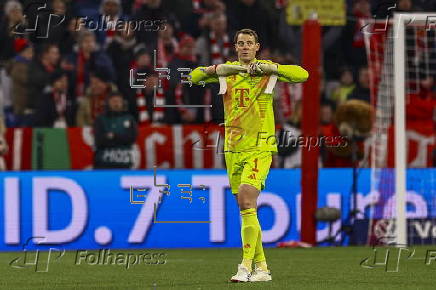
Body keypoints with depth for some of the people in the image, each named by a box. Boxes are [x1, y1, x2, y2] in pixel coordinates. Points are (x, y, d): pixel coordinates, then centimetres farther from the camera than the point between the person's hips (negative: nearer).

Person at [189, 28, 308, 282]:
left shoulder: (268, 70, 1)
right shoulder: (227, 71, 11)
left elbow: (302, 75, -11)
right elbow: (194, 77, 3)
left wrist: (270, 68, -20)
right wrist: (217, 69, -12)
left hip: (260, 148, -5)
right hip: (233, 147, 5)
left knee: (246, 201, -20)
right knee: (246, 209, 8)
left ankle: (246, 265, -22)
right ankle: (261, 267, 17)